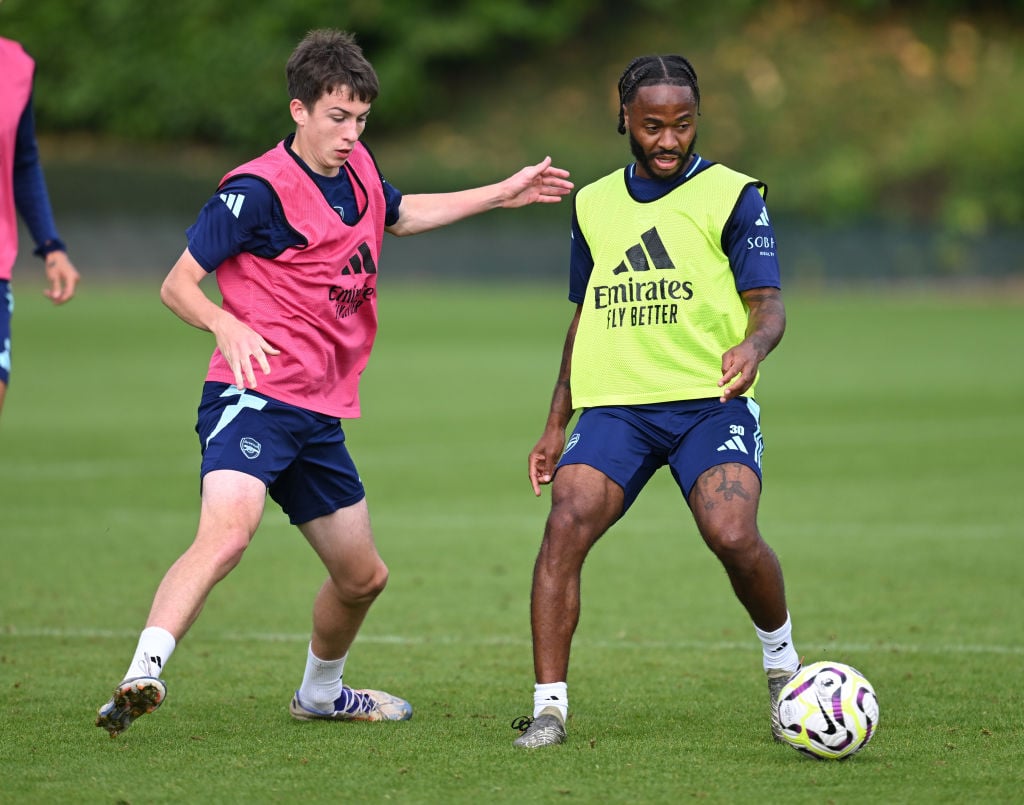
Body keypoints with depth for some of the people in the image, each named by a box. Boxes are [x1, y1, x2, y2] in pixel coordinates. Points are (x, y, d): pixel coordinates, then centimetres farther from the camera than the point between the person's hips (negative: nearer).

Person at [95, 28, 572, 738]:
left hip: (322, 414, 8)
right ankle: (142, 679, -43)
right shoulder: (258, 190, -12)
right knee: (227, 531, -34)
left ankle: (321, 693, 44)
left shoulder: (357, 169, 11)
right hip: (255, 397, -8)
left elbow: (401, 214, 36)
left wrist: (501, 195, 38)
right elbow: (177, 285, -11)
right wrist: (228, 326, -31)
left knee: (363, 577, 18)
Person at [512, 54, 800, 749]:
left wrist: (753, 345, -28)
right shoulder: (594, 204, 16)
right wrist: (556, 424, 20)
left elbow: (768, 303, -4)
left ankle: (783, 664, 5)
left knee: (732, 534, -25)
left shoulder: (732, 195, 3)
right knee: (567, 521, -20)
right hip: (614, 404, 3)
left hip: (711, 400, -3)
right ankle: (550, 707, -15)